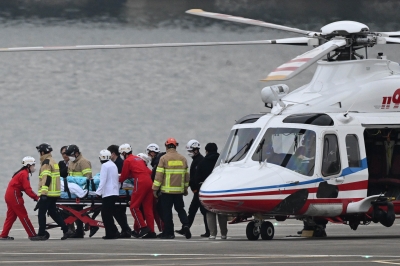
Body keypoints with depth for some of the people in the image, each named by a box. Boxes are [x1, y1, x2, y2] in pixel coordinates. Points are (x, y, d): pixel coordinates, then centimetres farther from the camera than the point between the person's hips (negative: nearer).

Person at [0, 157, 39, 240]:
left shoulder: (22, 173, 18)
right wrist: (36, 198, -20)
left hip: (9, 196, 10)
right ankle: (32, 235, -4)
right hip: (14, 196, -10)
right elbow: (27, 189, -21)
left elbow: (26, 188, 16)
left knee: (11, 216, 12)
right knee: (23, 216, -6)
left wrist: (35, 196, 6)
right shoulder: (24, 174, -13)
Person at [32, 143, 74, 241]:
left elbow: (46, 178, -21)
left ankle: (41, 234, -2)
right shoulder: (54, 162, 19)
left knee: (41, 213, -3)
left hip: (47, 193, -9)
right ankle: (66, 230, 9)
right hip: (55, 193, 10)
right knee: (53, 212, 14)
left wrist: (43, 192, -26)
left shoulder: (46, 162, -12)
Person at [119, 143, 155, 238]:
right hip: (149, 182, 8)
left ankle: (143, 227, -13)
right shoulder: (138, 159, 24)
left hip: (141, 183, -8)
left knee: (134, 206, -3)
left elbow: (124, 176, 4)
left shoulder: (127, 161, 1)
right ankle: (151, 231, 5)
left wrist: (118, 180, 27)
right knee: (148, 208, 8)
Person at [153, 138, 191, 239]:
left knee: (167, 211, 3)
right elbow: (186, 175, 14)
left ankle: (169, 232, 3)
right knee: (180, 209, 14)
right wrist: (185, 188, 24)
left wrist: (155, 188, -3)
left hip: (167, 190, -4)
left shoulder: (164, 158, -7)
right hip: (179, 190, 4)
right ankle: (185, 225, -7)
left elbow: (159, 175, -9)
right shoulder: (183, 159, 7)